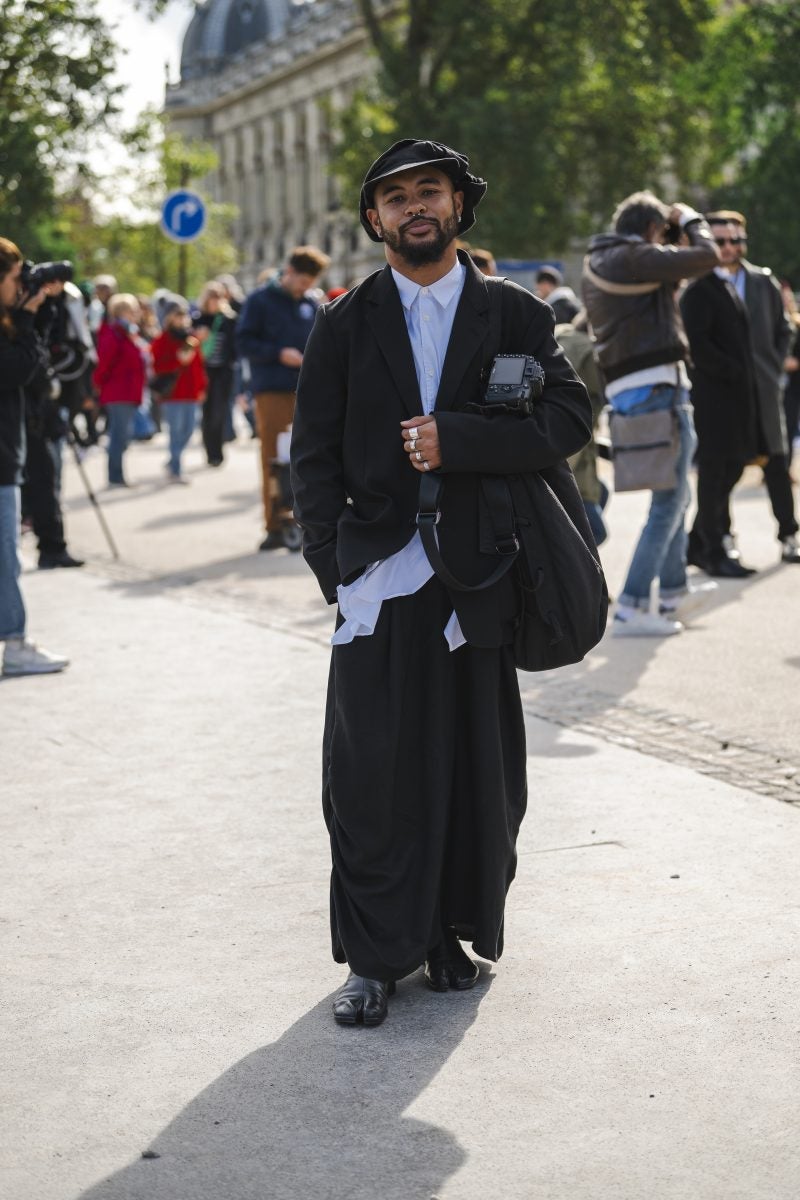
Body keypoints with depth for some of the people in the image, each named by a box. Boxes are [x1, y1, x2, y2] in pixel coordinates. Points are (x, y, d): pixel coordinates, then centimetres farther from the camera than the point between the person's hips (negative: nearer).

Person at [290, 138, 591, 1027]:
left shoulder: (513, 315, 7)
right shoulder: (344, 326, 8)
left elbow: (569, 419, -5)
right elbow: (314, 458, 7)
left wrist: (454, 439, -15)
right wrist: (335, 570, -2)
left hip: (477, 579, 1)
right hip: (379, 579, 0)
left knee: (476, 769, 6)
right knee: (372, 776, -1)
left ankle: (451, 934, 22)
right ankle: (375, 956, 11)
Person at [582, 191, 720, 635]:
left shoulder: (596, 263, 17)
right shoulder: (635, 257, -11)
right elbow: (707, 256, -16)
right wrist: (690, 219, 2)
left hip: (625, 392, 10)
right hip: (657, 386, -10)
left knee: (675, 495, 22)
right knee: (669, 501, -6)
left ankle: (674, 593, 30)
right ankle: (631, 608, -8)